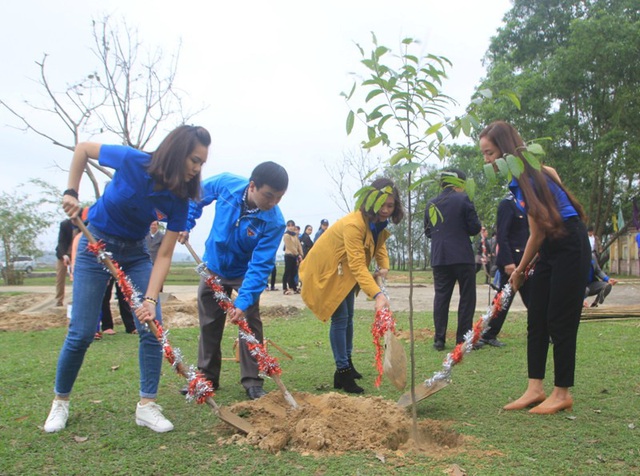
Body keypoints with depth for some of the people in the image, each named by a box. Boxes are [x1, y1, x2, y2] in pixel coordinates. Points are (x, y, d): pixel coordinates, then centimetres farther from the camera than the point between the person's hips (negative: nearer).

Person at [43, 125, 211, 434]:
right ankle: (60, 401, 19)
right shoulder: (132, 161, -24)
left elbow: (164, 255, -15)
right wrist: (71, 193, -13)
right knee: (82, 332, -3)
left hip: (134, 253, 3)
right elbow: (83, 148, -7)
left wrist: (150, 299, -25)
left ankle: (147, 405, 5)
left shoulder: (178, 200, -15)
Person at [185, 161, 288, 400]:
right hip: (213, 267, 3)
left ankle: (252, 381, 4)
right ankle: (207, 377, 24)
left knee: (250, 324, -8)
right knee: (209, 325, 10)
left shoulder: (274, 222, -31)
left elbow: (260, 265, -30)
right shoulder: (225, 183, -25)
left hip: (244, 273, -3)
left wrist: (244, 301, -37)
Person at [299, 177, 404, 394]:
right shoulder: (354, 224, -35)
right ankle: (342, 372, -5)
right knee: (340, 318, -12)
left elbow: (379, 245, 7)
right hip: (326, 270, -9)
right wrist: (377, 294, -52)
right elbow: (358, 265, -42)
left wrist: (384, 267, -14)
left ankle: (347, 363, 28)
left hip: (344, 271, 9)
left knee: (348, 317, 15)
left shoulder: (378, 222, -7)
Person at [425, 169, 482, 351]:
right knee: (467, 297, 5)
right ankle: (463, 338, 4)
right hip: (462, 257, -4)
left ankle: (439, 339, 8)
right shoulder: (463, 200, -5)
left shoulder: (431, 204, 9)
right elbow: (475, 228, -7)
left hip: (439, 259, 4)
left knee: (441, 297, 9)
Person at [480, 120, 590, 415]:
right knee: (536, 321, 6)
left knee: (559, 323, -4)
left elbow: (538, 234, -16)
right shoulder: (533, 170, 5)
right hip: (551, 248, 9)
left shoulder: (528, 178, -22)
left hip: (570, 248, -9)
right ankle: (535, 388, 10)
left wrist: (520, 270, -3)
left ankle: (562, 394, 8)